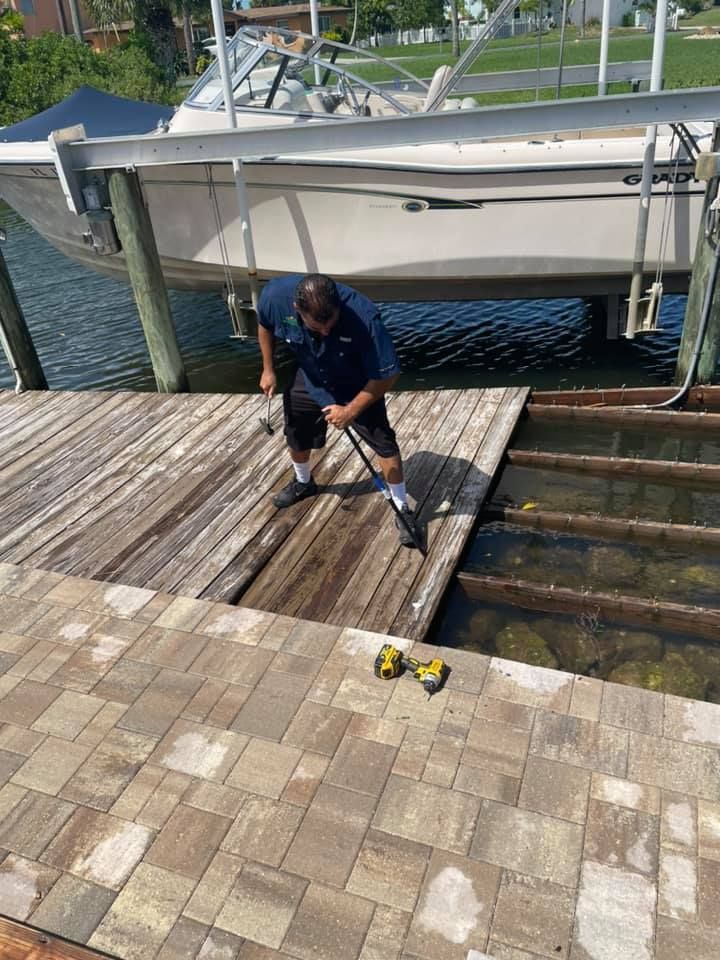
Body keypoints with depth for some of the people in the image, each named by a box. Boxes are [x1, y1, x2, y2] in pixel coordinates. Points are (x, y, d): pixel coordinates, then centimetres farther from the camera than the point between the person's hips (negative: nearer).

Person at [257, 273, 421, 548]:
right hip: (308, 380, 4)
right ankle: (303, 482, 50)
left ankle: (402, 509, 9)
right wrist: (268, 369, -1)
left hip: (358, 386, -3)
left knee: (383, 441, -9)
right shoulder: (276, 295, -32)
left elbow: (387, 374, -31)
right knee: (296, 435, 19)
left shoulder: (363, 316, -42)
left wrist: (351, 410, -28)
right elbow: (264, 325, -5)